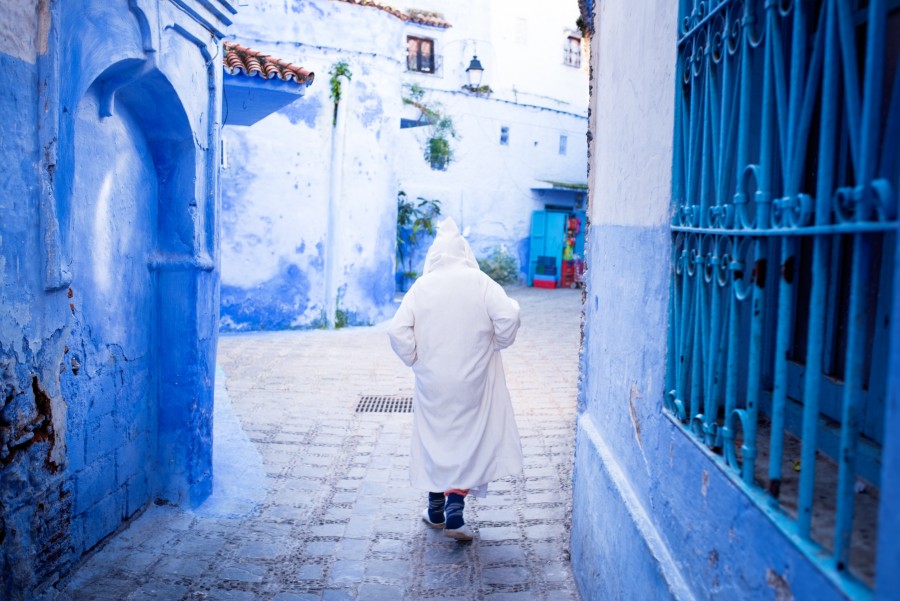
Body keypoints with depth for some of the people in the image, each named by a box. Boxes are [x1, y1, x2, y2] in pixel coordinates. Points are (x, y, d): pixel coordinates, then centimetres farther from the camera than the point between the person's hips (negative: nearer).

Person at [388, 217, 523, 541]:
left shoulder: (421, 286, -4)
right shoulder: (480, 282, -7)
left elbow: (398, 330, -10)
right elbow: (508, 316, -16)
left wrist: (415, 359, 4)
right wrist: (495, 344, 1)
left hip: (432, 381, 2)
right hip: (472, 380, -1)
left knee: (435, 436, 16)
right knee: (469, 436, 10)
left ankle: (436, 510, 29)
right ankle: (454, 513, 2)